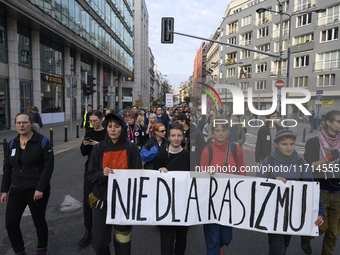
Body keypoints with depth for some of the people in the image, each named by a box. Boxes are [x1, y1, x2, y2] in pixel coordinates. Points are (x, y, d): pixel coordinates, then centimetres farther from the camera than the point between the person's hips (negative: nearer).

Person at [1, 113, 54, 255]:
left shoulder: (42, 141, -11)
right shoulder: (12, 144, 6)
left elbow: (49, 166, -14)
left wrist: (40, 189, -18)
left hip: (37, 191, -5)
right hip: (16, 190, 5)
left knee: (39, 221, 11)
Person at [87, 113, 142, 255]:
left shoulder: (131, 148, -3)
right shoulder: (99, 148, 1)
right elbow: (91, 174, 3)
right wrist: (102, 174, -18)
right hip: (103, 200, 2)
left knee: (123, 242, 9)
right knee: (98, 243, 6)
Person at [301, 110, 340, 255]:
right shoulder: (314, 142, -6)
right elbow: (309, 167, -12)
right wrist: (328, 158, -22)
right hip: (320, 190, -4)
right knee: (322, 226, 0)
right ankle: (305, 238, 31)